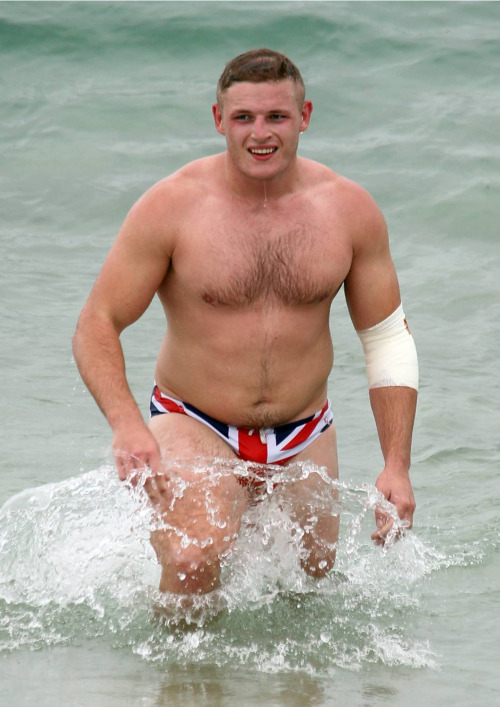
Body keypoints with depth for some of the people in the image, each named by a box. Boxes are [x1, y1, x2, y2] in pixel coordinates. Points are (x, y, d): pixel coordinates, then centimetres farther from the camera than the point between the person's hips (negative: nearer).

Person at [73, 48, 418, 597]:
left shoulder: (350, 210, -5)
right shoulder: (171, 207, -14)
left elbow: (387, 339, 3)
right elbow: (96, 326, -11)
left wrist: (397, 466, -5)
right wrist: (125, 424, -30)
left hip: (304, 439, 4)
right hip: (192, 429, -4)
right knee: (195, 563, -30)